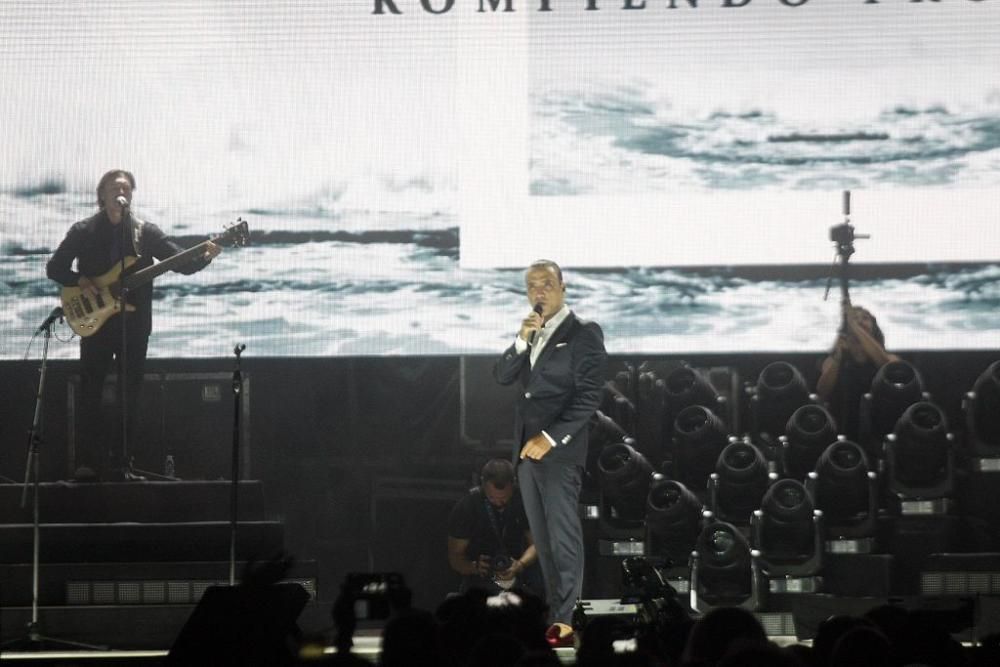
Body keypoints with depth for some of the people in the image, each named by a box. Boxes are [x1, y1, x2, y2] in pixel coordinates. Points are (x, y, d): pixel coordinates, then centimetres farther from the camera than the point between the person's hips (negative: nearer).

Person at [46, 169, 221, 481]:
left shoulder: (145, 232, 6)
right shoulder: (84, 231, 3)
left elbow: (182, 262, 0)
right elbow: (55, 267, 4)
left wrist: (204, 257, -20)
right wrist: (80, 281, -14)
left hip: (134, 325, 2)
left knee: (129, 394, 2)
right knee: (90, 391, -5)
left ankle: (120, 461, 7)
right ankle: (87, 462, -3)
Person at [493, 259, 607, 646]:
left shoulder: (584, 334, -5)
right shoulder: (529, 334, 16)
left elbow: (589, 396, -11)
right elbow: (502, 377, 8)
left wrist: (551, 438, -16)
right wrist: (522, 341, -8)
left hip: (559, 449, -7)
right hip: (526, 447, 7)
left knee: (563, 537, -7)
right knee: (541, 538, 8)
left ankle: (565, 621, -7)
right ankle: (552, 610, 11)